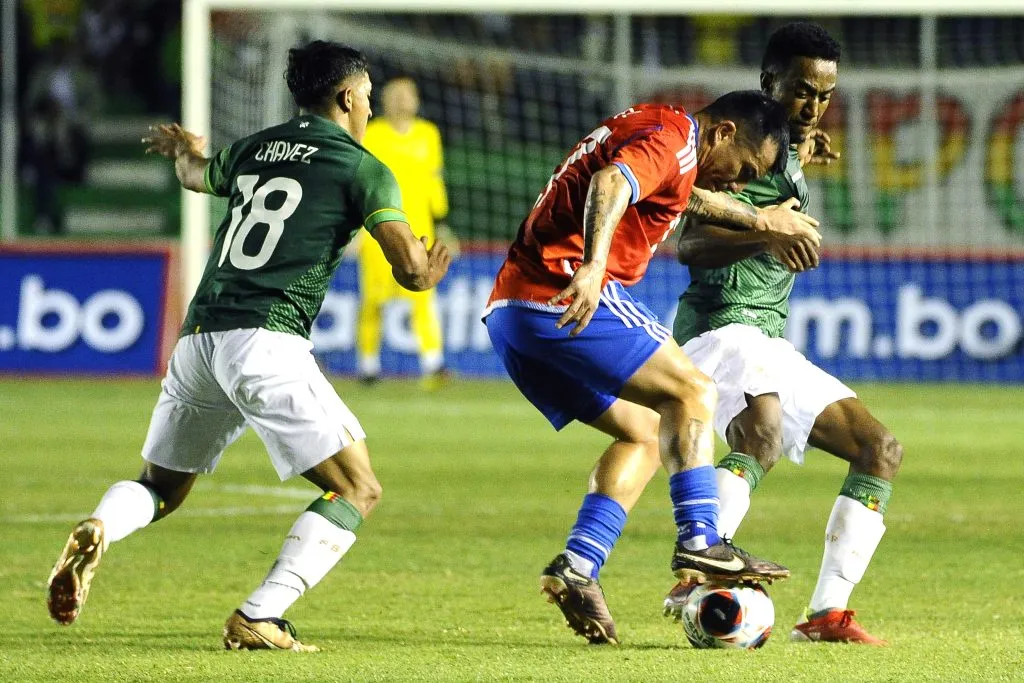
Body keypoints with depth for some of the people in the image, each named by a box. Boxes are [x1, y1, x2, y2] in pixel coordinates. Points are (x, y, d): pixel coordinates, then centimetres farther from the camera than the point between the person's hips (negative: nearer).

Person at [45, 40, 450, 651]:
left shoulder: (252, 149, 20)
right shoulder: (361, 168, 2)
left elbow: (197, 176, 43)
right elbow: (411, 268, -4)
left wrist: (185, 148, 67)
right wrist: (430, 270, 20)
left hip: (198, 341, 6)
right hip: (266, 340, -6)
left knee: (161, 488, 21)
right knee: (359, 490, -1)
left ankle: (96, 532, -13)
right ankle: (260, 619, -14)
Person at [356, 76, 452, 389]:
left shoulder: (427, 134, 13)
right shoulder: (371, 135, 1)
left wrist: (440, 222, 17)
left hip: (417, 225, 2)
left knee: (423, 292, -11)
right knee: (373, 296, 0)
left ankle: (432, 362, -16)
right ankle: (368, 362, 12)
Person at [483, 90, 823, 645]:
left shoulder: (651, 126, 24)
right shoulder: (671, 138, -8)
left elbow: (684, 196, 44)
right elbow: (609, 184, -28)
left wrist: (759, 220, 50)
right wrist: (592, 267, -42)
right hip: (563, 294, -10)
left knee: (642, 431, 14)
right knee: (692, 394, -4)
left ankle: (577, 568, 2)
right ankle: (698, 542, -14)